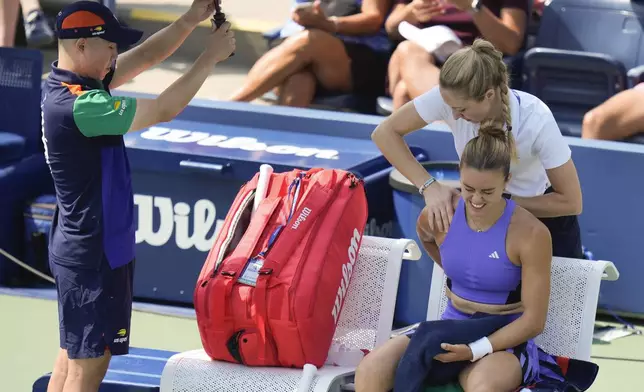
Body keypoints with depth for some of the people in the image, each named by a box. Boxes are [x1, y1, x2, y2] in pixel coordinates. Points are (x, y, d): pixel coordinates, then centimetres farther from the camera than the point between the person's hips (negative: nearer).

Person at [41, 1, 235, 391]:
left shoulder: (69, 81, 2)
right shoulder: (78, 106, -27)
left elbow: (145, 56, 8)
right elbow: (163, 110, -22)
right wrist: (210, 57, -14)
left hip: (81, 248, 10)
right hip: (94, 254, -10)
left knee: (75, 352, 17)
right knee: (90, 360, -3)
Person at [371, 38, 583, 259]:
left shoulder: (536, 120, -36)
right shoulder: (451, 97, -30)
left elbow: (571, 202, -26)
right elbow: (385, 133, -18)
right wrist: (429, 187, -29)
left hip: (544, 212, -2)